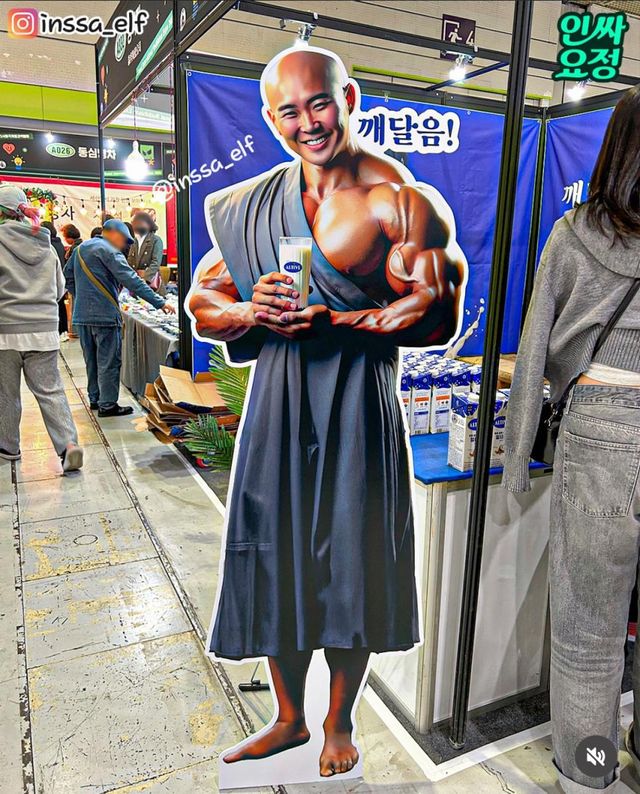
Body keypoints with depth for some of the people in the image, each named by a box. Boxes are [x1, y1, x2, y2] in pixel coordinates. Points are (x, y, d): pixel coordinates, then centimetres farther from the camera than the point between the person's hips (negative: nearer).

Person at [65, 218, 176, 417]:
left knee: (91, 360, 16)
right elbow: (131, 280, -20)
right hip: (104, 314, -8)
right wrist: (160, 303, -21)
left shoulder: (80, 249, 14)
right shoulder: (109, 251, -12)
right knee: (109, 361, -1)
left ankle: (95, 398, 26)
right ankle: (107, 405, 3)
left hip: (81, 315, 8)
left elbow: (67, 275, 21)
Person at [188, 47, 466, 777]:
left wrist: (329, 321, -18)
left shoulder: (400, 200, -4)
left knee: (350, 562, 6)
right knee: (273, 557, 10)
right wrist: (250, 310, -10)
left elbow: (438, 315, -13)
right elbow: (201, 304, 12)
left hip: (358, 397, -4)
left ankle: (339, 724, 33)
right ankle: (290, 717, 35)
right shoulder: (250, 205, 10)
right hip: (276, 394, 4)